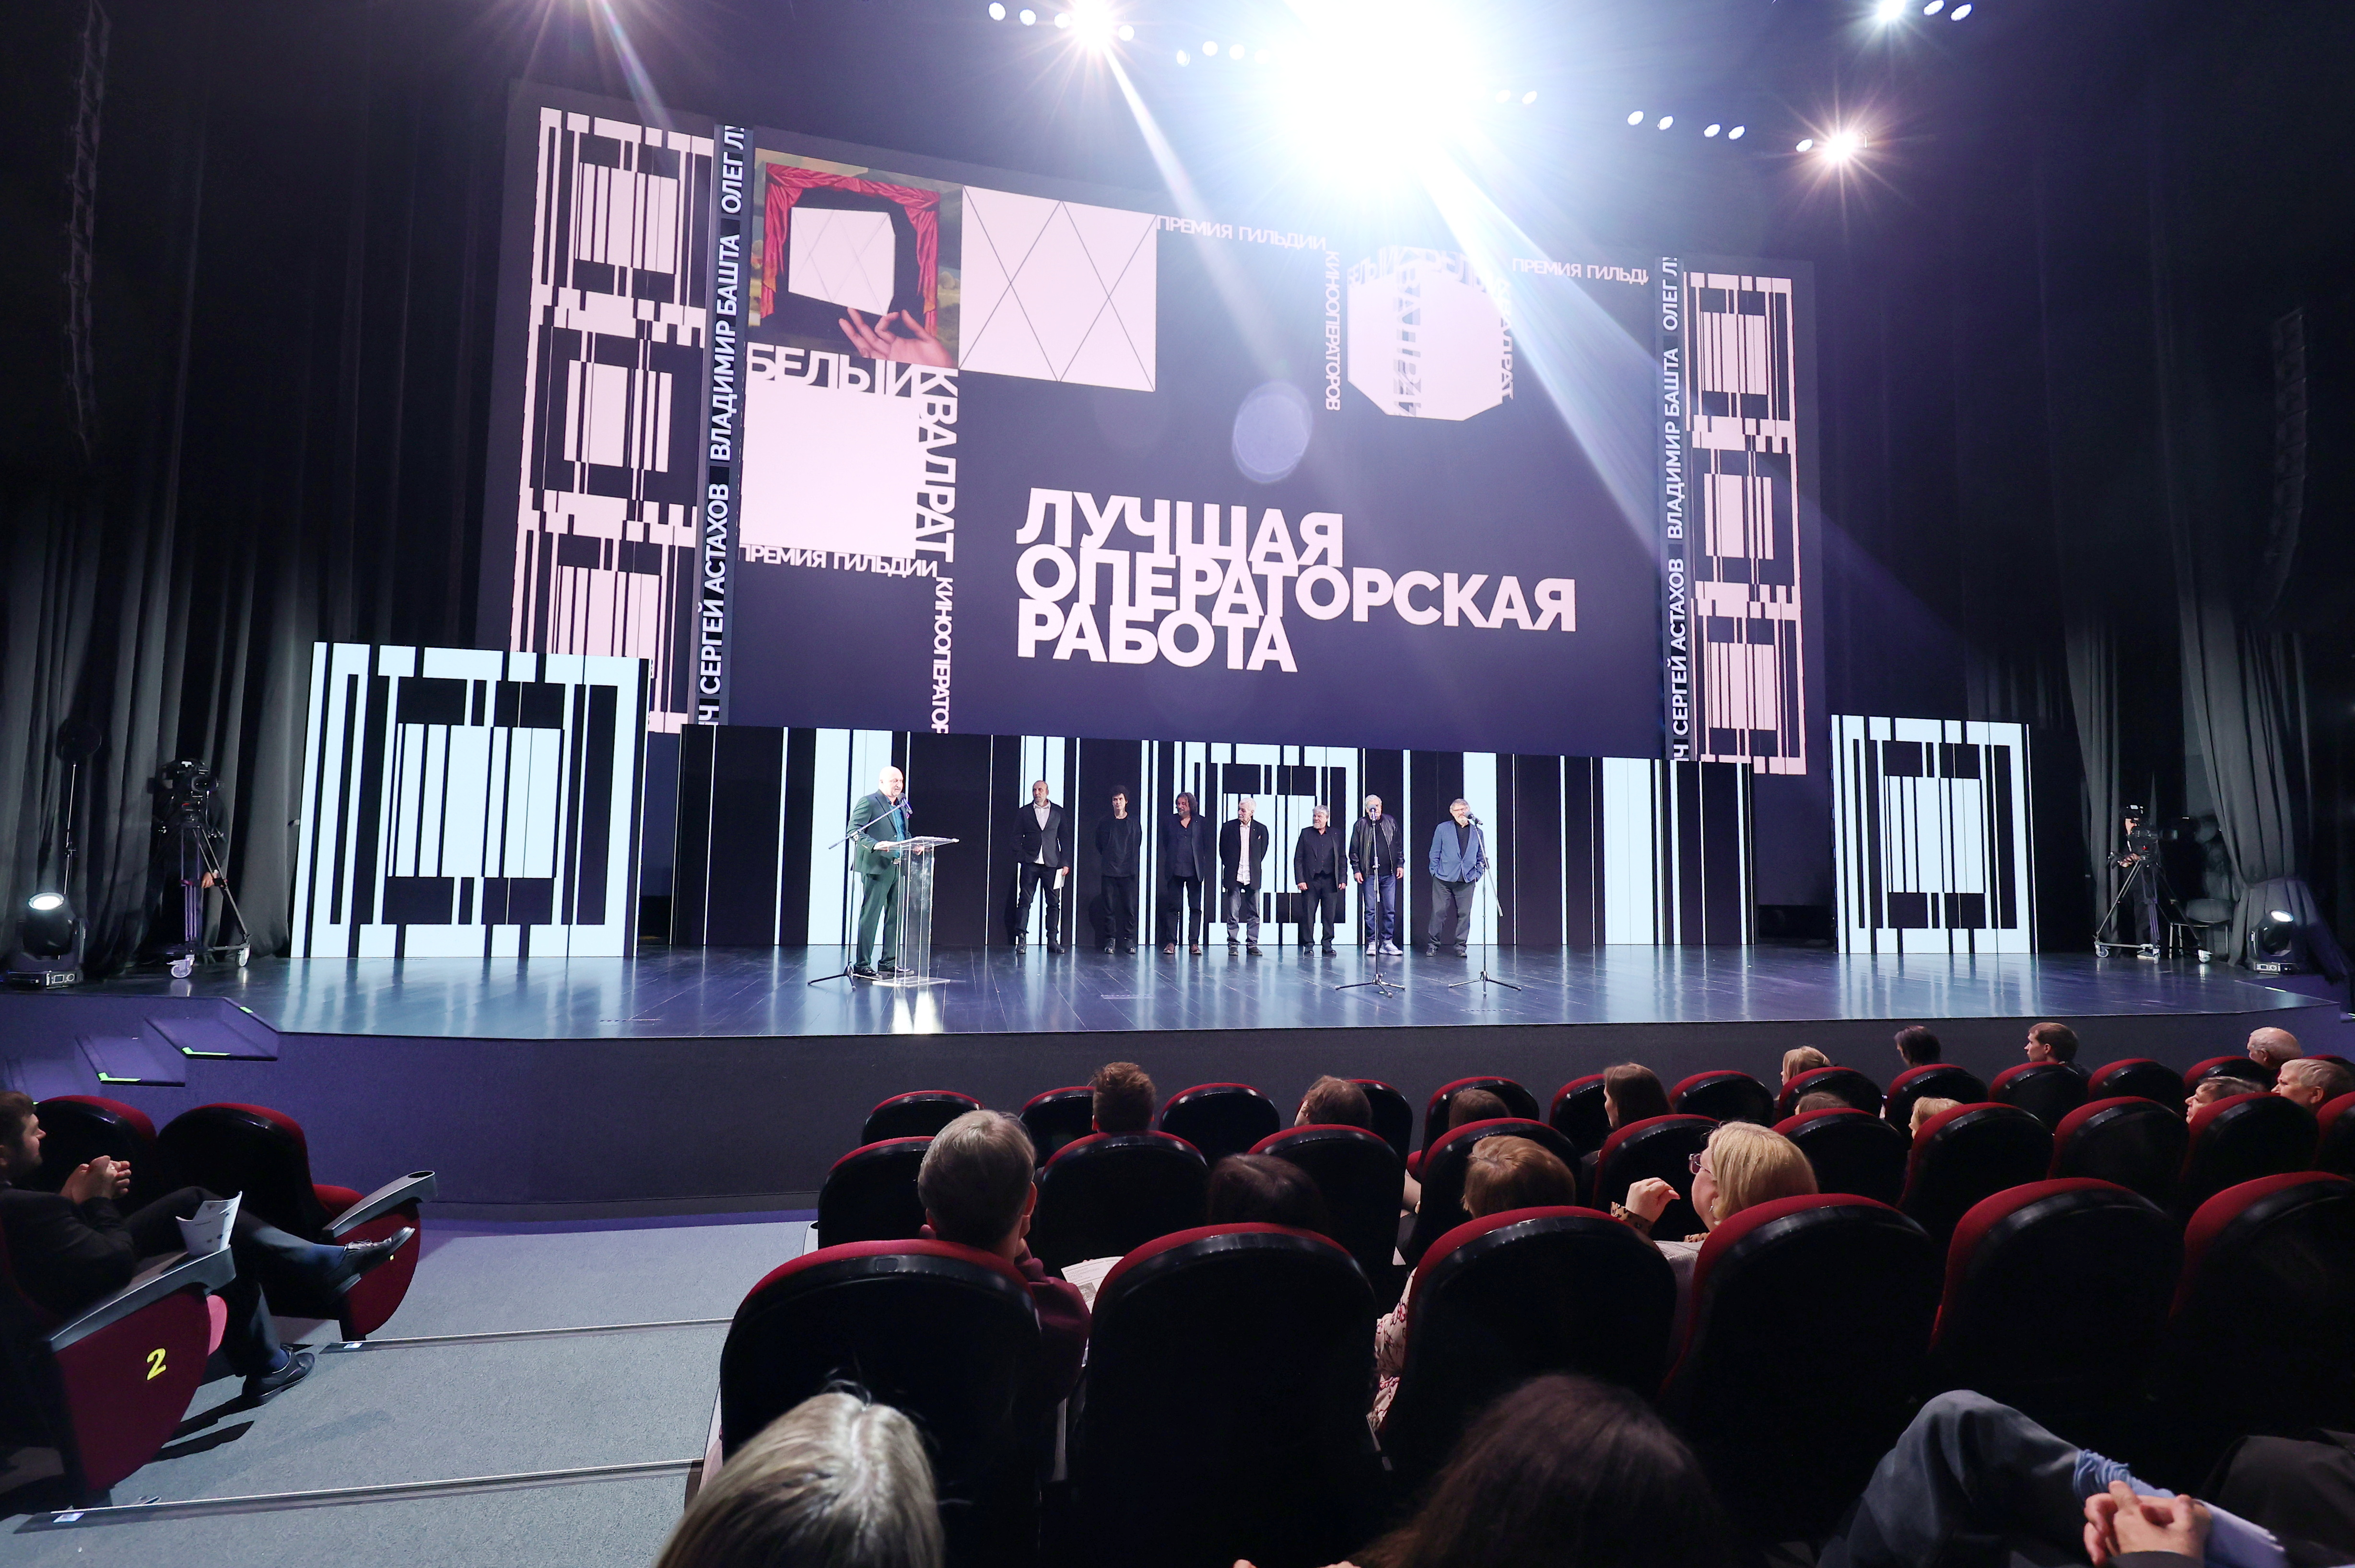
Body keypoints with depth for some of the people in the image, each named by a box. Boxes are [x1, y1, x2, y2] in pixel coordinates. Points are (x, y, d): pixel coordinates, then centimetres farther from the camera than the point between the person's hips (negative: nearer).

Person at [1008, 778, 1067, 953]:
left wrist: (1065, 863, 3)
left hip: (1052, 864, 1)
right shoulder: (1024, 812, 9)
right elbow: (1017, 838, 8)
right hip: (1030, 863, 0)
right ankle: (1020, 939, -1)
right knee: (1024, 901, -3)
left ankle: (1053, 941, 6)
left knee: (1054, 903, 1)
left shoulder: (1058, 812, 9)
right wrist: (1021, 858, -5)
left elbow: (1064, 838, 10)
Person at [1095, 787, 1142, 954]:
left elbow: (1138, 848, 14)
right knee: (1109, 907, -1)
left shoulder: (1135, 823, 9)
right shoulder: (1104, 824, 9)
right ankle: (1110, 939, 5)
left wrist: (1134, 866, 7)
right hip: (1109, 871, 0)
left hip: (1128, 872, 0)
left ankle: (1129, 939, 4)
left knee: (1130, 907, -3)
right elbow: (1099, 848, 14)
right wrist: (1099, 870, 9)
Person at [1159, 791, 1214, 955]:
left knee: (1195, 907, 2)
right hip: (1175, 871, 0)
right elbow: (1164, 844, 13)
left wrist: (1206, 866, 3)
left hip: (1194, 871, 0)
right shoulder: (1169, 821, 8)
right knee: (1173, 907, 0)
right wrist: (1170, 861, 7)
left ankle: (1194, 943, 7)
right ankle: (1171, 942, 3)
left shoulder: (1201, 823, 7)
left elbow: (1209, 846, 9)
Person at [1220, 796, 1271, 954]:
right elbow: (1222, 850, 9)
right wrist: (1230, 866, 9)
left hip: (1253, 877, 1)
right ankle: (1232, 944, 6)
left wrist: (1254, 867, 12)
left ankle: (1253, 944, 11)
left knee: (1254, 913, 5)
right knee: (1233, 914, 0)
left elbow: (1263, 851, 13)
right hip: (1233, 876, -1)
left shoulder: (1261, 829, 3)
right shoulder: (1229, 828, 1)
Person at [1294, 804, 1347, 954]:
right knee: (1308, 914, 0)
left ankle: (1328, 945, 10)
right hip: (1310, 881, -1)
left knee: (1330, 915, 2)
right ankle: (1308, 945, 7)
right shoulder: (1306, 833, 8)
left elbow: (1342, 859, 11)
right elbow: (1298, 859, 4)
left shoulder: (1336, 835, 10)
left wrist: (1342, 879, 2)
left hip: (1330, 881, 1)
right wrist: (1300, 880, -5)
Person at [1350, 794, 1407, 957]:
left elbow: (1399, 845, 15)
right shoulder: (1361, 825, 3)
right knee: (1370, 910, 0)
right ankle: (1372, 943, 6)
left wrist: (1400, 864, 8)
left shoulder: (1391, 822, 9)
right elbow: (1354, 850, 4)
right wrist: (1356, 870, -2)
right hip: (1369, 874, -2)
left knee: (1390, 910, 2)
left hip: (1389, 874, 2)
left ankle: (1387, 942, 9)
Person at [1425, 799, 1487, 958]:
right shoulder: (1442, 829, 7)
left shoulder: (1477, 832, 12)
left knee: (1464, 914, 1)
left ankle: (1461, 946, 11)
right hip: (1443, 879, -2)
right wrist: (1435, 873, 0)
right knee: (1439, 912, -3)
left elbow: (1481, 857, 16)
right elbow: (1435, 854, 7)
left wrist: (1478, 874, 5)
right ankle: (1433, 944, 8)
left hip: (1467, 880, 2)